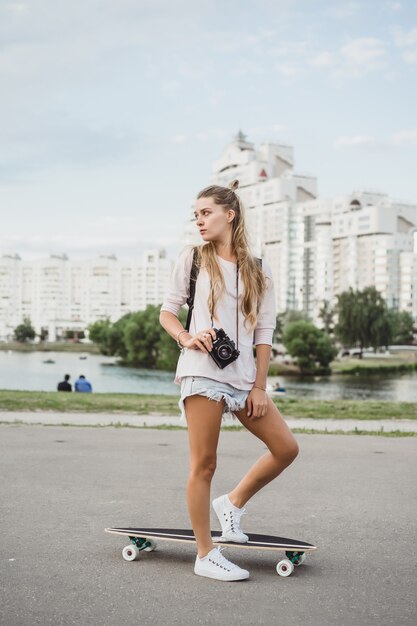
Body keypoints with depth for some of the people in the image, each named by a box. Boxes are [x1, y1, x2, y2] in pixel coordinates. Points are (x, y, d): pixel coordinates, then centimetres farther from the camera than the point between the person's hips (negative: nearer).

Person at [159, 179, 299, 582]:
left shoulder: (258, 271, 11)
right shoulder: (192, 258, 6)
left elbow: (264, 333, 8)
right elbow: (167, 312, 7)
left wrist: (259, 386, 1)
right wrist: (186, 339, -14)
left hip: (243, 375, 4)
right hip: (202, 371, -4)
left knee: (286, 448, 3)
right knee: (204, 464, -3)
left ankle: (233, 503, 23)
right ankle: (206, 556, 7)